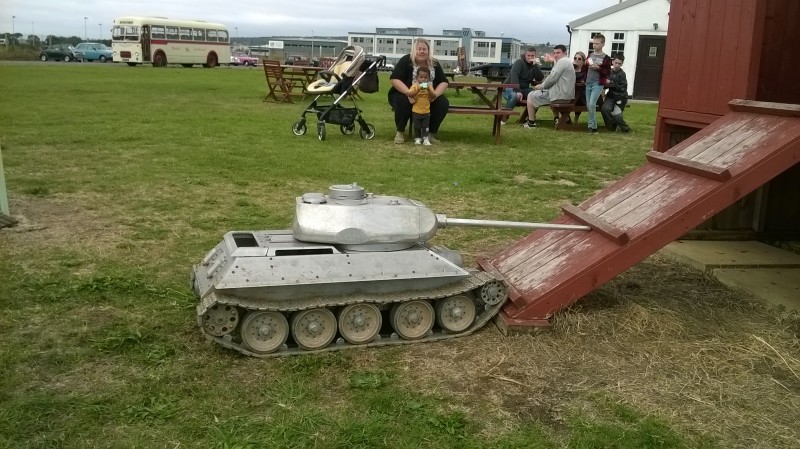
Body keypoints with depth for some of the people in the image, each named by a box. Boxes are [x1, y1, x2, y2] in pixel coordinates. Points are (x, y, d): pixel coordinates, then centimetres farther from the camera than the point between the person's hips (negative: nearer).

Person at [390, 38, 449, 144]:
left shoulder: (434, 64, 0)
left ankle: (431, 133, -7)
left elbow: (444, 82, -2)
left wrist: (435, 94, -24)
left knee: (443, 103, -21)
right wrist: (408, 93, -37)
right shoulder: (406, 61, -12)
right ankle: (400, 132, -16)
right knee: (402, 101, -37)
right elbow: (394, 79, -23)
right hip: (405, 95, -3)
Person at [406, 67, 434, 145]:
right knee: (417, 126, 7)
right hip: (416, 111, -1)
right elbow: (409, 94, -21)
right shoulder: (415, 86, -7)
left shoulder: (429, 86, 1)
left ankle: (425, 138, 10)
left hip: (426, 111, 1)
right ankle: (417, 138, 19)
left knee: (425, 126, 4)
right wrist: (418, 90, -30)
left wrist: (429, 90, -26)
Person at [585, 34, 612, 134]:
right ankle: (593, 126, 14)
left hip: (598, 84, -6)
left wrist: (598, 68, -17)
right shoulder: (590, 55, 12)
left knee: (592, 104, -18)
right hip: (588, 83, 6)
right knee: (588, 106, 5)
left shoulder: (605, 58, -4)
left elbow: (608, 72, -6)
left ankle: (592, 126, -10)